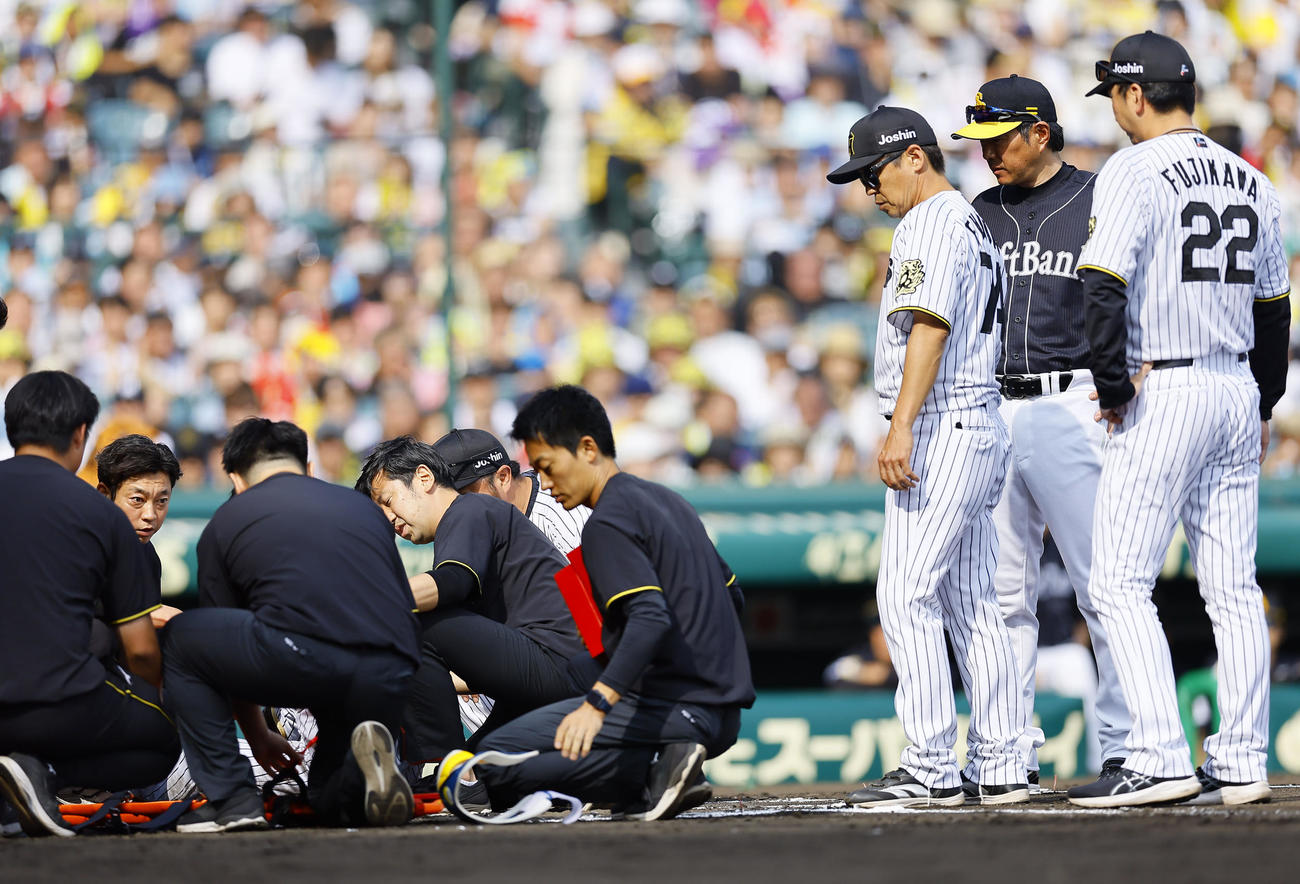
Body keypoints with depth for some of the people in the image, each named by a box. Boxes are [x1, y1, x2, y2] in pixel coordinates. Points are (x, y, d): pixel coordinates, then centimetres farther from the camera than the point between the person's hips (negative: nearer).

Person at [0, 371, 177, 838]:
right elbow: (141, 650, 4)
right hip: (63, 709, -4)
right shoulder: (102, 515, 1)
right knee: (164, 739, 24)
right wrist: (155, 699, 27)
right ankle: (45, 771, -6)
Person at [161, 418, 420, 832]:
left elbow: (224, 655, 30)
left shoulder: (227, 520, 23)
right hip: (388, 684, 4)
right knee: (334, 802, 30)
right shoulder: (362, 507, 32)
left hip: (300, 658, -4)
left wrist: (259, 739, 45)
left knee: (179, 639, 24)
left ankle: (231, 797, 12)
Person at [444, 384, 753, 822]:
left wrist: (598, 702, -36)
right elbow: (733, 596, 26)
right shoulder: (667, 501, 18)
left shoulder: (608, 523, -11)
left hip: (673, 710, -10)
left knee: (496, 760, -14)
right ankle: (659, 774, 2)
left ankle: (652, 775, -21)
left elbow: (651, 617, -26)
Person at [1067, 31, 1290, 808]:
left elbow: (1104, 288, -19)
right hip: (1237, 392, 7)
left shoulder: (1136, 171, -9)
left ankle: (1162, 759, -15)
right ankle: (1242, 763, 7)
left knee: (1120, 583, -6)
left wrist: (1114, 389, -12)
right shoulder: (1250, 181, 13)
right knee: (1233, 588, 8)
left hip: (1162, 394, -7)